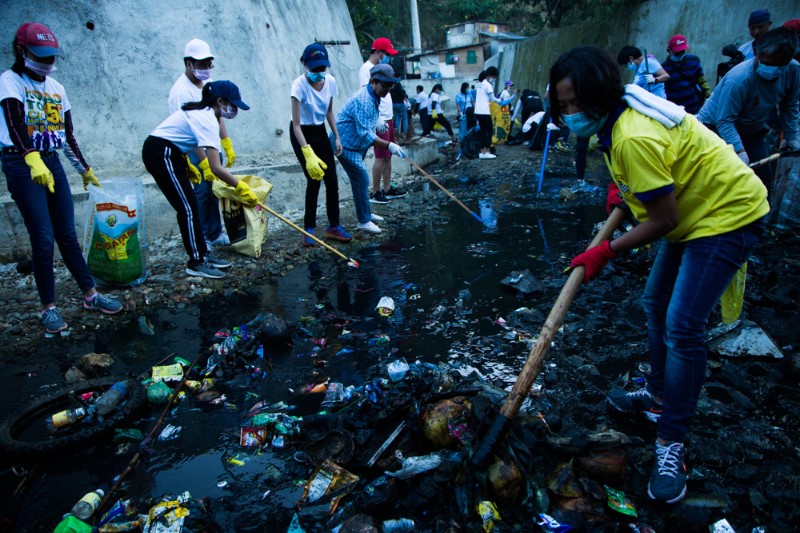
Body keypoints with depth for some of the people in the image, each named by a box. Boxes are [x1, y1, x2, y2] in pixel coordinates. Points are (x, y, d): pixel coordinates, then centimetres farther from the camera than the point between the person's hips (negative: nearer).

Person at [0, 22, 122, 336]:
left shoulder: (56, 87, 13)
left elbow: (68, 135, 20)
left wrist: (84, 170, 24)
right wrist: (33, 161, -41)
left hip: (52, 163, 5)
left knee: (67, 235, 8)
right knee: (43, 238, -7)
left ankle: (91, 296, 15)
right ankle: (48, 308, 5)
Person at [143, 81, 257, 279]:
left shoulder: (201, 112, 8)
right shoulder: (208, 120, -20)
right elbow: (216, 168, -27)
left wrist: (187, 164, 24)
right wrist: (240, 187, -21)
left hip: (168, 153, 10)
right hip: (161, 154, -10)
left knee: (189, 206, 11)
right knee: (188, 208, -7)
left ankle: (202, 253, 18)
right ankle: (196, 263, 1)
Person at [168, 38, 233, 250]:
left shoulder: (209, 83, 7)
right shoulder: (181, 91, -18)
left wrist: (228, 146, 10)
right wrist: (205, 163, -25)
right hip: (193, 152, -7)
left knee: (214, 191, 12)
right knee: (201, 194, -5)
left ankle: (215, 233, 24)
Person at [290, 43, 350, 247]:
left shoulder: (330, 81, -9)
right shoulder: (299, 85, -26)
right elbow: (296, 124, -28)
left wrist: (337, 137, 6)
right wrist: (308, 154, -36)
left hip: (320, 132, 6)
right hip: (302, 134, -5)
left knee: (332, 180, 2)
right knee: (314, 180, -10)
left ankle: (334, 226, 13)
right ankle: (309, 229, 3)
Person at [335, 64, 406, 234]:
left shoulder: (373, 97, 6)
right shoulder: (363, 100, -26)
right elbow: (365, 134, -32)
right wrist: (389, 145, -35)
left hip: (355, 144, 10)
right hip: (345, 144, -10)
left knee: (360, 179, 17)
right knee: (362, 179, -10)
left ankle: (366, 213, 29)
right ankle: (363, 221, -2)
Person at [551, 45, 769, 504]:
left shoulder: (635, 138, -32)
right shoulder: (621, 112, -3)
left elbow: (663, 220, -26)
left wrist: (607, 251, -17)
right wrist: (622, 187, 3)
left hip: (729, 213, -10)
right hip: (695, 208, 10)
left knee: (681, 326, -16)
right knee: (657, 303, 16)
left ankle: (672, 445, -2)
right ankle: (658, 396, 35)